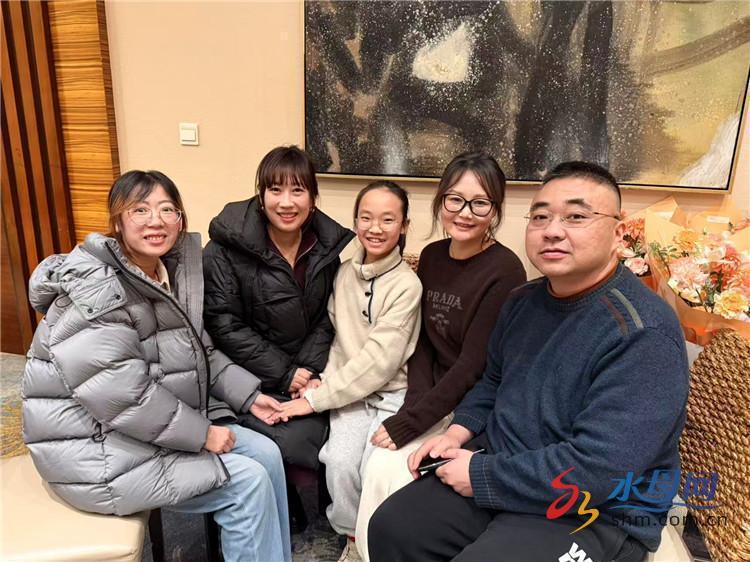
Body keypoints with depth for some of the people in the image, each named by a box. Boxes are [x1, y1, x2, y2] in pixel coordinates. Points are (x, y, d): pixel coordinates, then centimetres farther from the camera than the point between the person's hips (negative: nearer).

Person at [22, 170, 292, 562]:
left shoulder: (171, 271, 5)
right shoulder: (93, 288, -22)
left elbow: (199, 351, 13)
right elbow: (120, 393, -28)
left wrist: (249, 395, 3)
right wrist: (200, 434, -20)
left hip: (159, 423, 9)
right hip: (99, 448, -8)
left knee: (266, 453, 1)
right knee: (248, 482, -13)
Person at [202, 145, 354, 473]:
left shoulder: (328, 245, 2)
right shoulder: (225, 251, -10)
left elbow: (327, 318, 5)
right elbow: (225, 327, -12)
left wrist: (311, 369, -9)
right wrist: (284, 375, -13)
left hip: (305, 376, 4)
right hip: (249, 380, -3)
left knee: (308, 438, -17)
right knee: (293, 442, -20)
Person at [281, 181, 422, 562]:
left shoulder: (407, 284, -13)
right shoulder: (345, 273, 5)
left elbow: (379, 360, -18)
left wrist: (317, 398, -17)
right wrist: (326, 380, -6)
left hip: (392, 393, -3)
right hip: (350, 391, 4)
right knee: (340, 461, -20)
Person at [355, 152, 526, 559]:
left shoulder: (504, 272, -18)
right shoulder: (431, 256, 2)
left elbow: (472, 366, -20)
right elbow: (422, 341, 5)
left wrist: (407, 423, -18)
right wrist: (414, 402, -10)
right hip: (435, 399, 5)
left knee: (389, 470, -18)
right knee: (379, 467, -15)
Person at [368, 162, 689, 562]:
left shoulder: (644, 334, -23)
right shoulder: (524, 301, 3)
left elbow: (598, 468, -28)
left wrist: (482, 475, -20)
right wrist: (459, 432, 0)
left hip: (595, 515, -6)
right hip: (497, 472, 7)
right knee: (390, 528, 1)